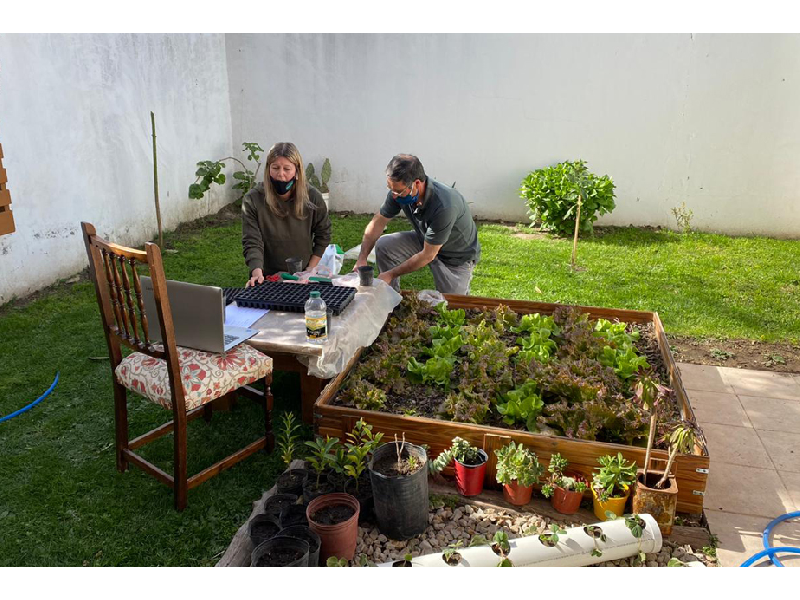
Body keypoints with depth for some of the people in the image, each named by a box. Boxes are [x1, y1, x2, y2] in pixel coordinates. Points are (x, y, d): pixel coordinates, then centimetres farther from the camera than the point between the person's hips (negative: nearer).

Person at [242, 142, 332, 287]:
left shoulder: (312, 197, -3)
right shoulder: (252, 200, -8)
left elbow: (323, 236, 7)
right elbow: (252, 243, -13)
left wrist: (310, 270, 0)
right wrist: (257, 273, -29)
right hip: (268, 278, 0)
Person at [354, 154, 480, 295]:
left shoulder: (443, 206, -40)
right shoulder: (399, 191, -19)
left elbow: (428, 255, -31)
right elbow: (378, 222, -5)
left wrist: (391, 274, -24)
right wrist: (362, 258, -16)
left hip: (457, 255, -6)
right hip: (424, 241, 6)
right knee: (383, 245, -15)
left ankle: (462, 283, 22)